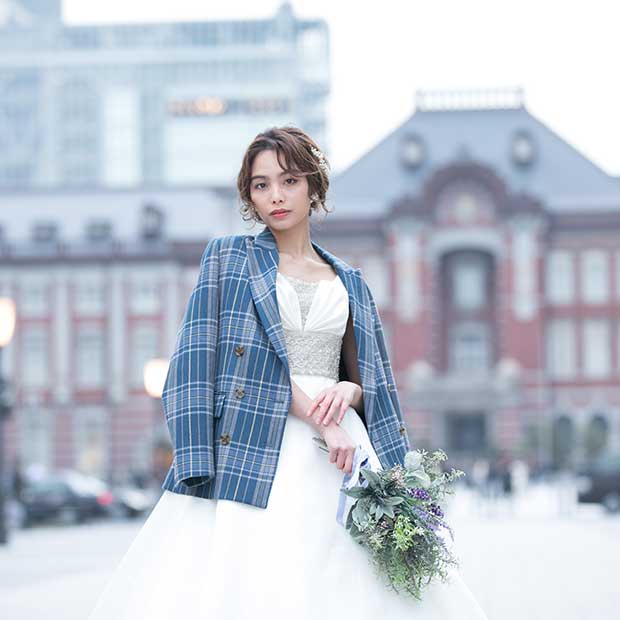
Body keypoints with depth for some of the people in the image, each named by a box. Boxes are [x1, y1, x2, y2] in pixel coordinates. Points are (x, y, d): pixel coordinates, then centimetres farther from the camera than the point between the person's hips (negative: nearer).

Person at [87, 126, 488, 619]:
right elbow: (204, 355, -4)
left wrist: (349, 391, -5)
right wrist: (316, 417, -13)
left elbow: (372, 380, 21)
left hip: (340, 450, 3)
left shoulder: (349, 282, 20)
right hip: (251, 451, -3)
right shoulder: (228, 259, 10)